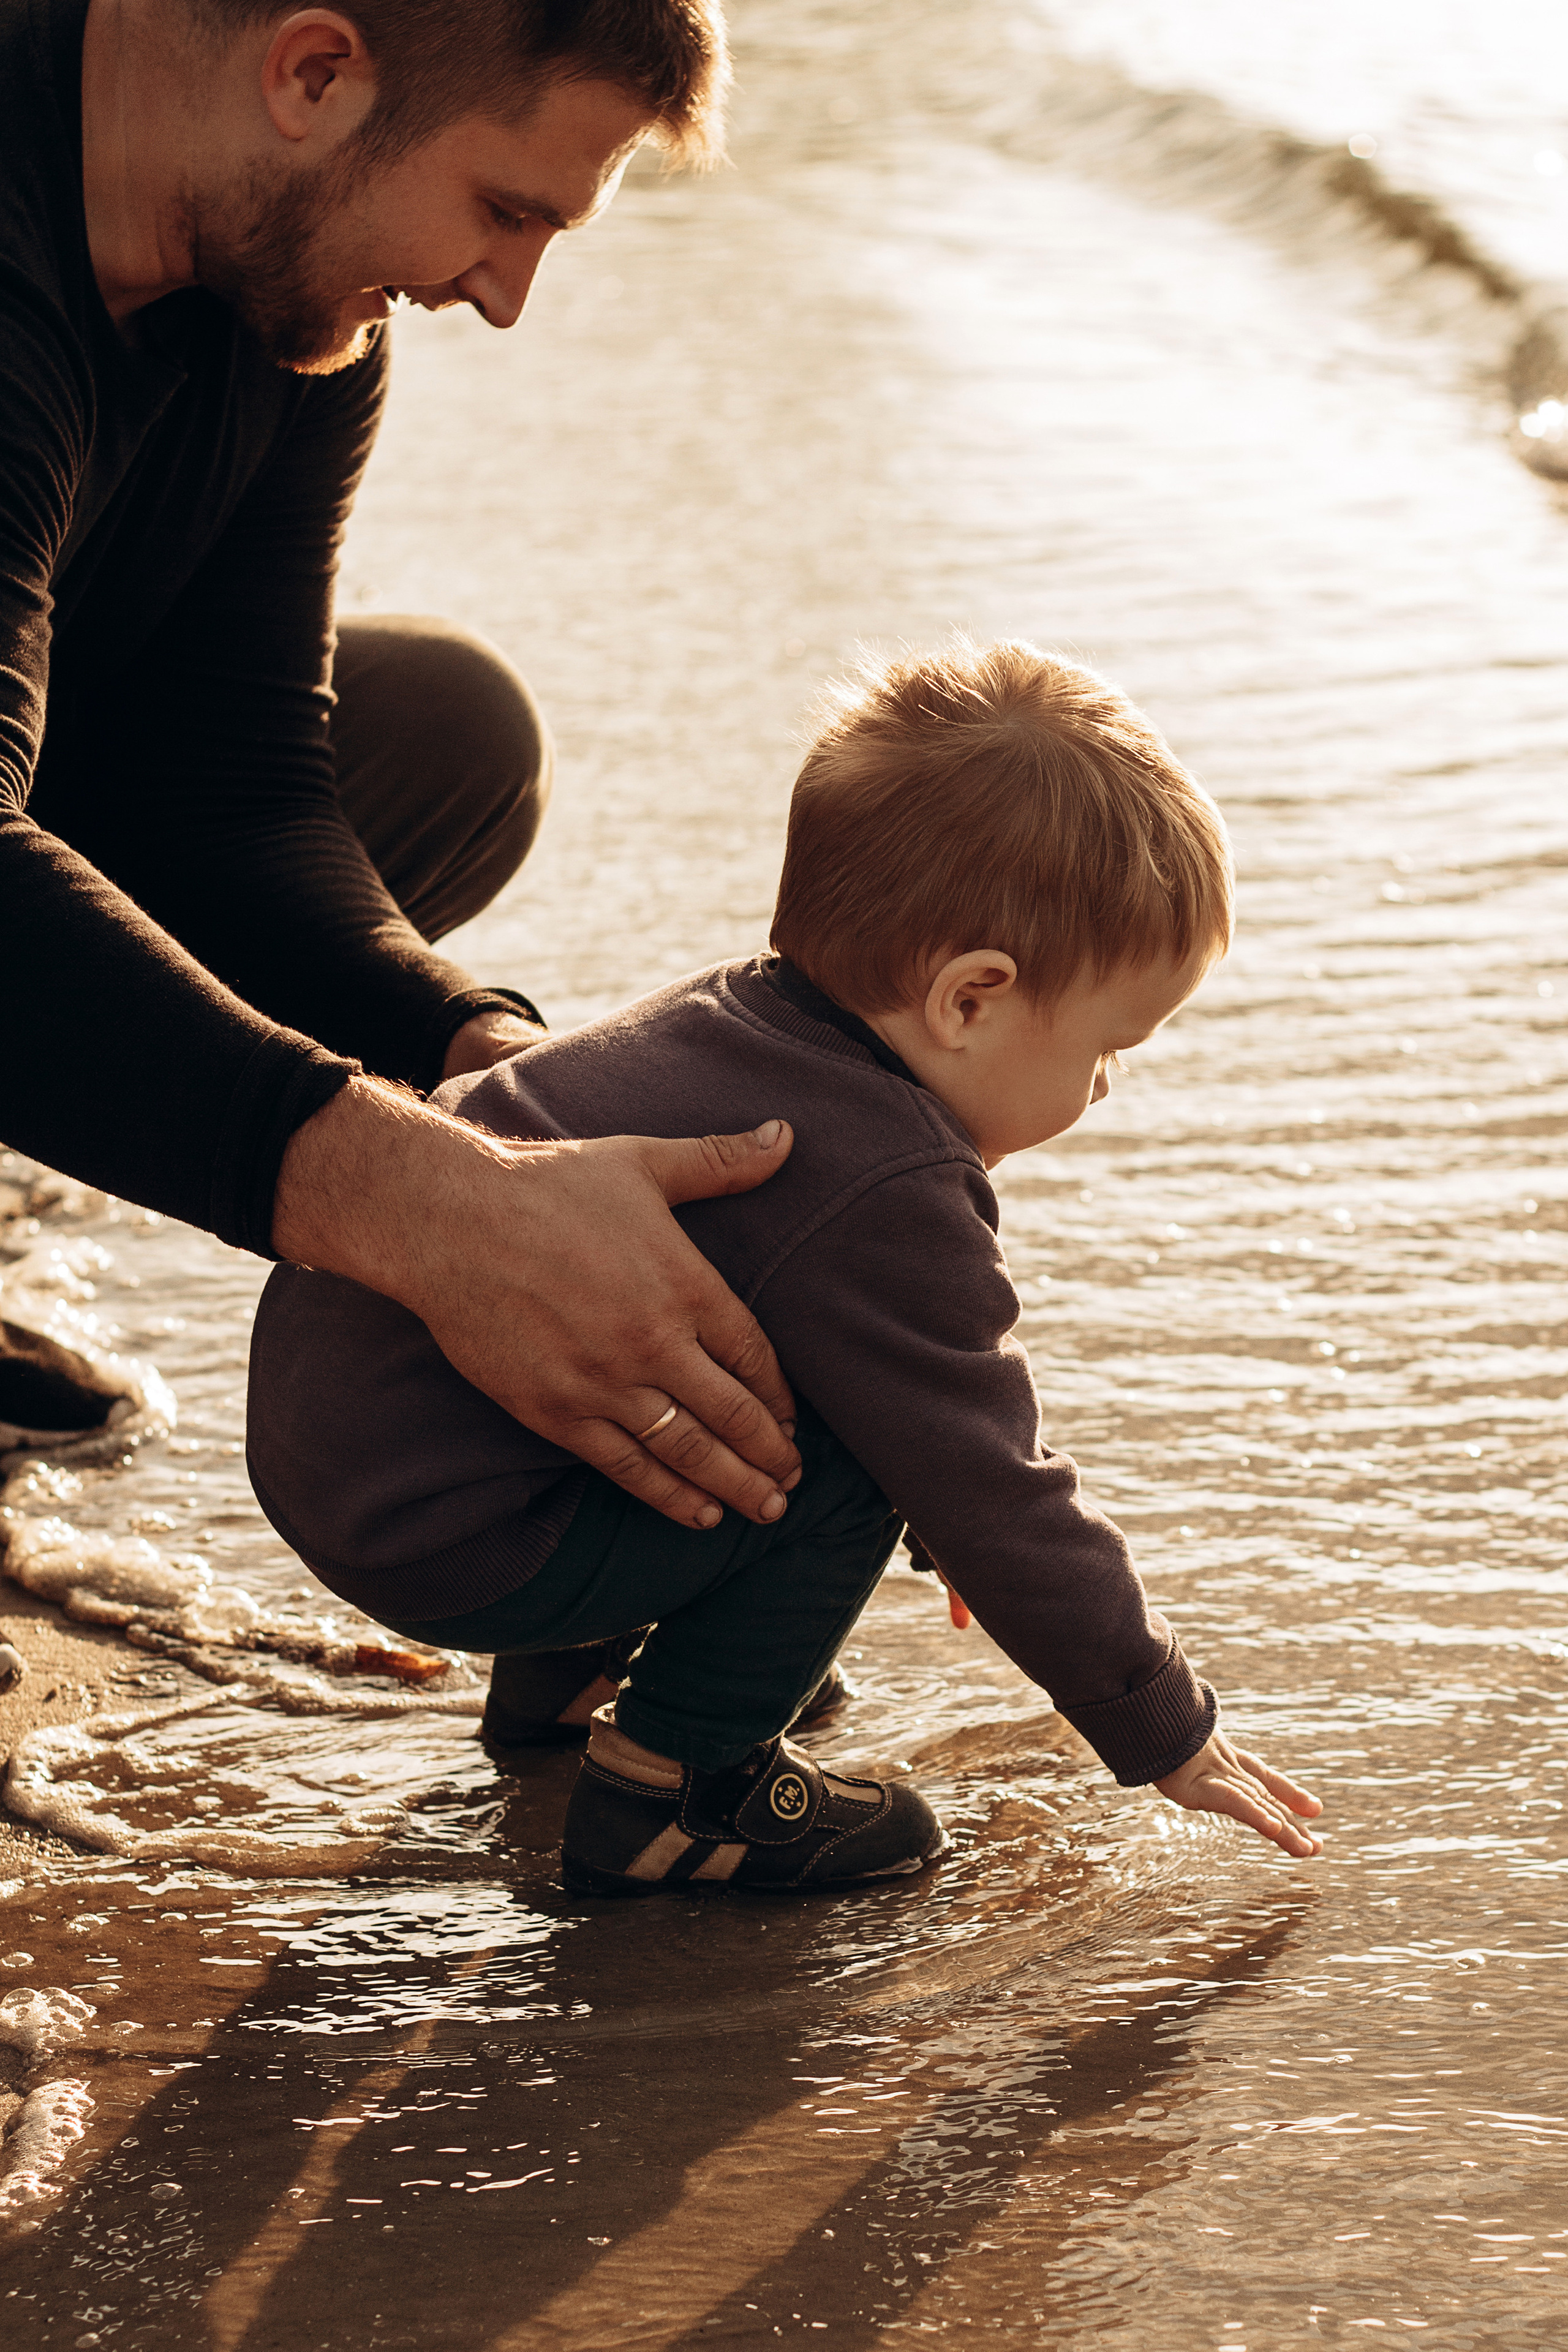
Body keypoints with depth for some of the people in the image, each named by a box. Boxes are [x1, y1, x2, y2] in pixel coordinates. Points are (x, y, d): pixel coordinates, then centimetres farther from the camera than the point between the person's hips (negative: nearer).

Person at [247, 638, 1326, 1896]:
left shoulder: (733, 1024, 7)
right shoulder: (880, 1193, -23)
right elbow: (994, 1495, -13)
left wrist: (965, 1519, 39)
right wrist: (1169, 1733, -1)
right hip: (435, 1537, -10)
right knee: (846, 1461, -15)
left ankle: (561, 1671, 31)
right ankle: (666, 1788, -4)